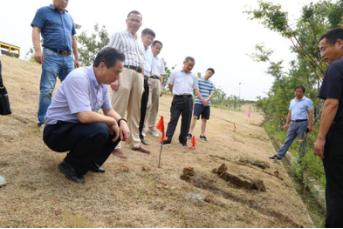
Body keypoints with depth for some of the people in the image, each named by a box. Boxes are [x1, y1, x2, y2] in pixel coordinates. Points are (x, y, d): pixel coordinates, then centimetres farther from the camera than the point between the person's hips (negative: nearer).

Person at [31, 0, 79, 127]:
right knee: (47, 89, -7)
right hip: (51, 56, -5)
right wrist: (38, 50, -17)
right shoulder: (43, 11, 7)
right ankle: (44, 120, -2)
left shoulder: (69, 17, 22)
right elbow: (36, 31, -4)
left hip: (68, 57, 6)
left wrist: (76, 57, 22)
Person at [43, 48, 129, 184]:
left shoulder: (103, 84, 0)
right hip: (57, 131, -8)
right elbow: (84, 116, -35)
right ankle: (70, 165, -8)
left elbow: (108, 110, 11)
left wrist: (121, 122, -10)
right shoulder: (78, 78, -26)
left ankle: (90, 163, 13)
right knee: (99, 130, -32)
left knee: (117, 130, -2)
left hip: (78, 128, 8)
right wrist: (112, 121, -20)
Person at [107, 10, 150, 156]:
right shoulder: (118, 35, 7)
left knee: (135, 112, 9)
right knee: (118, 111, -9)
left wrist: (142, 80, 14)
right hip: (123, 72, -7)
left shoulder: (139, 43, 27)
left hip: (138, 76, 7)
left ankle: (135, 143, 17)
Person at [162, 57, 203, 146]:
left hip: (188, 100, 2)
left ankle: (183, 139, 14)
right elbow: (170, 85, 13)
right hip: (177, 99, -2)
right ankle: (168, 138, -3)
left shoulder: (193, 77, 12)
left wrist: (202, 99, -1)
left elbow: (196, 90, 11)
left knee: (186, 120, 5)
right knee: (173, 118, -5)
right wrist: (176, 94, 10)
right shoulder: (175, 73, 6)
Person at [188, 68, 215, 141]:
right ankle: (190, 133, -13)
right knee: (195, 117, -14)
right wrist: (202, 100, -19)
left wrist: (207, 99, -13)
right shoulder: (199, 80, 1)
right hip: (198, 102, -5)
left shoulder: (211, 84, 16)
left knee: (204, 119, 7)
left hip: (207, 103, 5)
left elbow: (212, 93, 6)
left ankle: (202, 134, 13)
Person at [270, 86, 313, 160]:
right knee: (288, 140, 6)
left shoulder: (307, 101, -4)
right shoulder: (292, 101, 15)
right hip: (293, 123, 6)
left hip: (302, 123, -6)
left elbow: (310, 114, -10)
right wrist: (287, 123, 13)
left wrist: (310, 125, -17)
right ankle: (279, 155, 7)